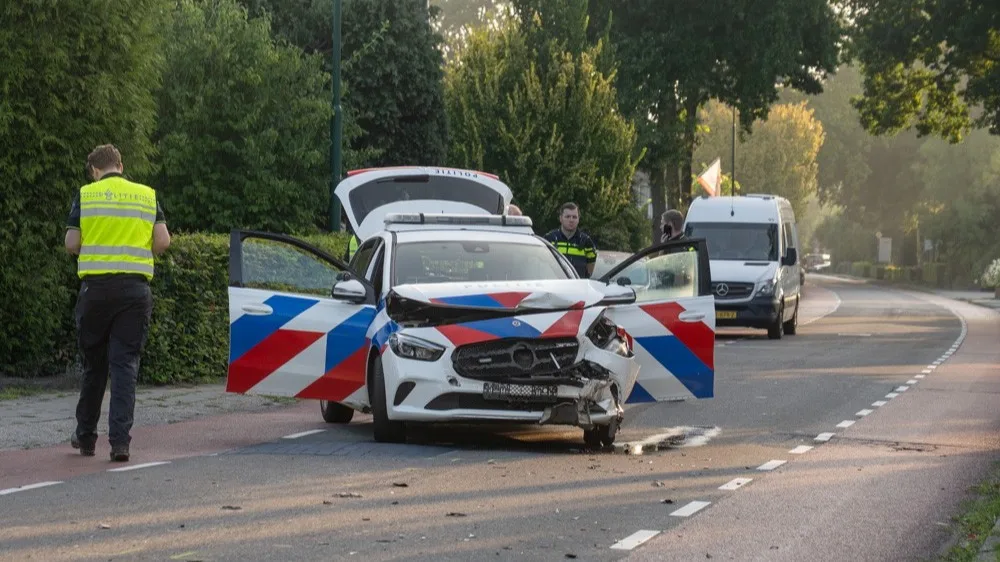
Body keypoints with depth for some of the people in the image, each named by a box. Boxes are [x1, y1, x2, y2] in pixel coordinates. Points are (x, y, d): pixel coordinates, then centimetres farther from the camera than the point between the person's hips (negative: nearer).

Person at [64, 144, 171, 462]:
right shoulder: (148, 195, 8)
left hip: (96, 285, 0)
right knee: (125, 364, 0)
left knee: (94, 362, 13)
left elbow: (71, 244, -2)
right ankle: (120, 440, -11)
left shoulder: (85, 195, 3)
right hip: (136, 287, 0)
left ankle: (86, 436, 22)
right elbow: (163, 241, 0)